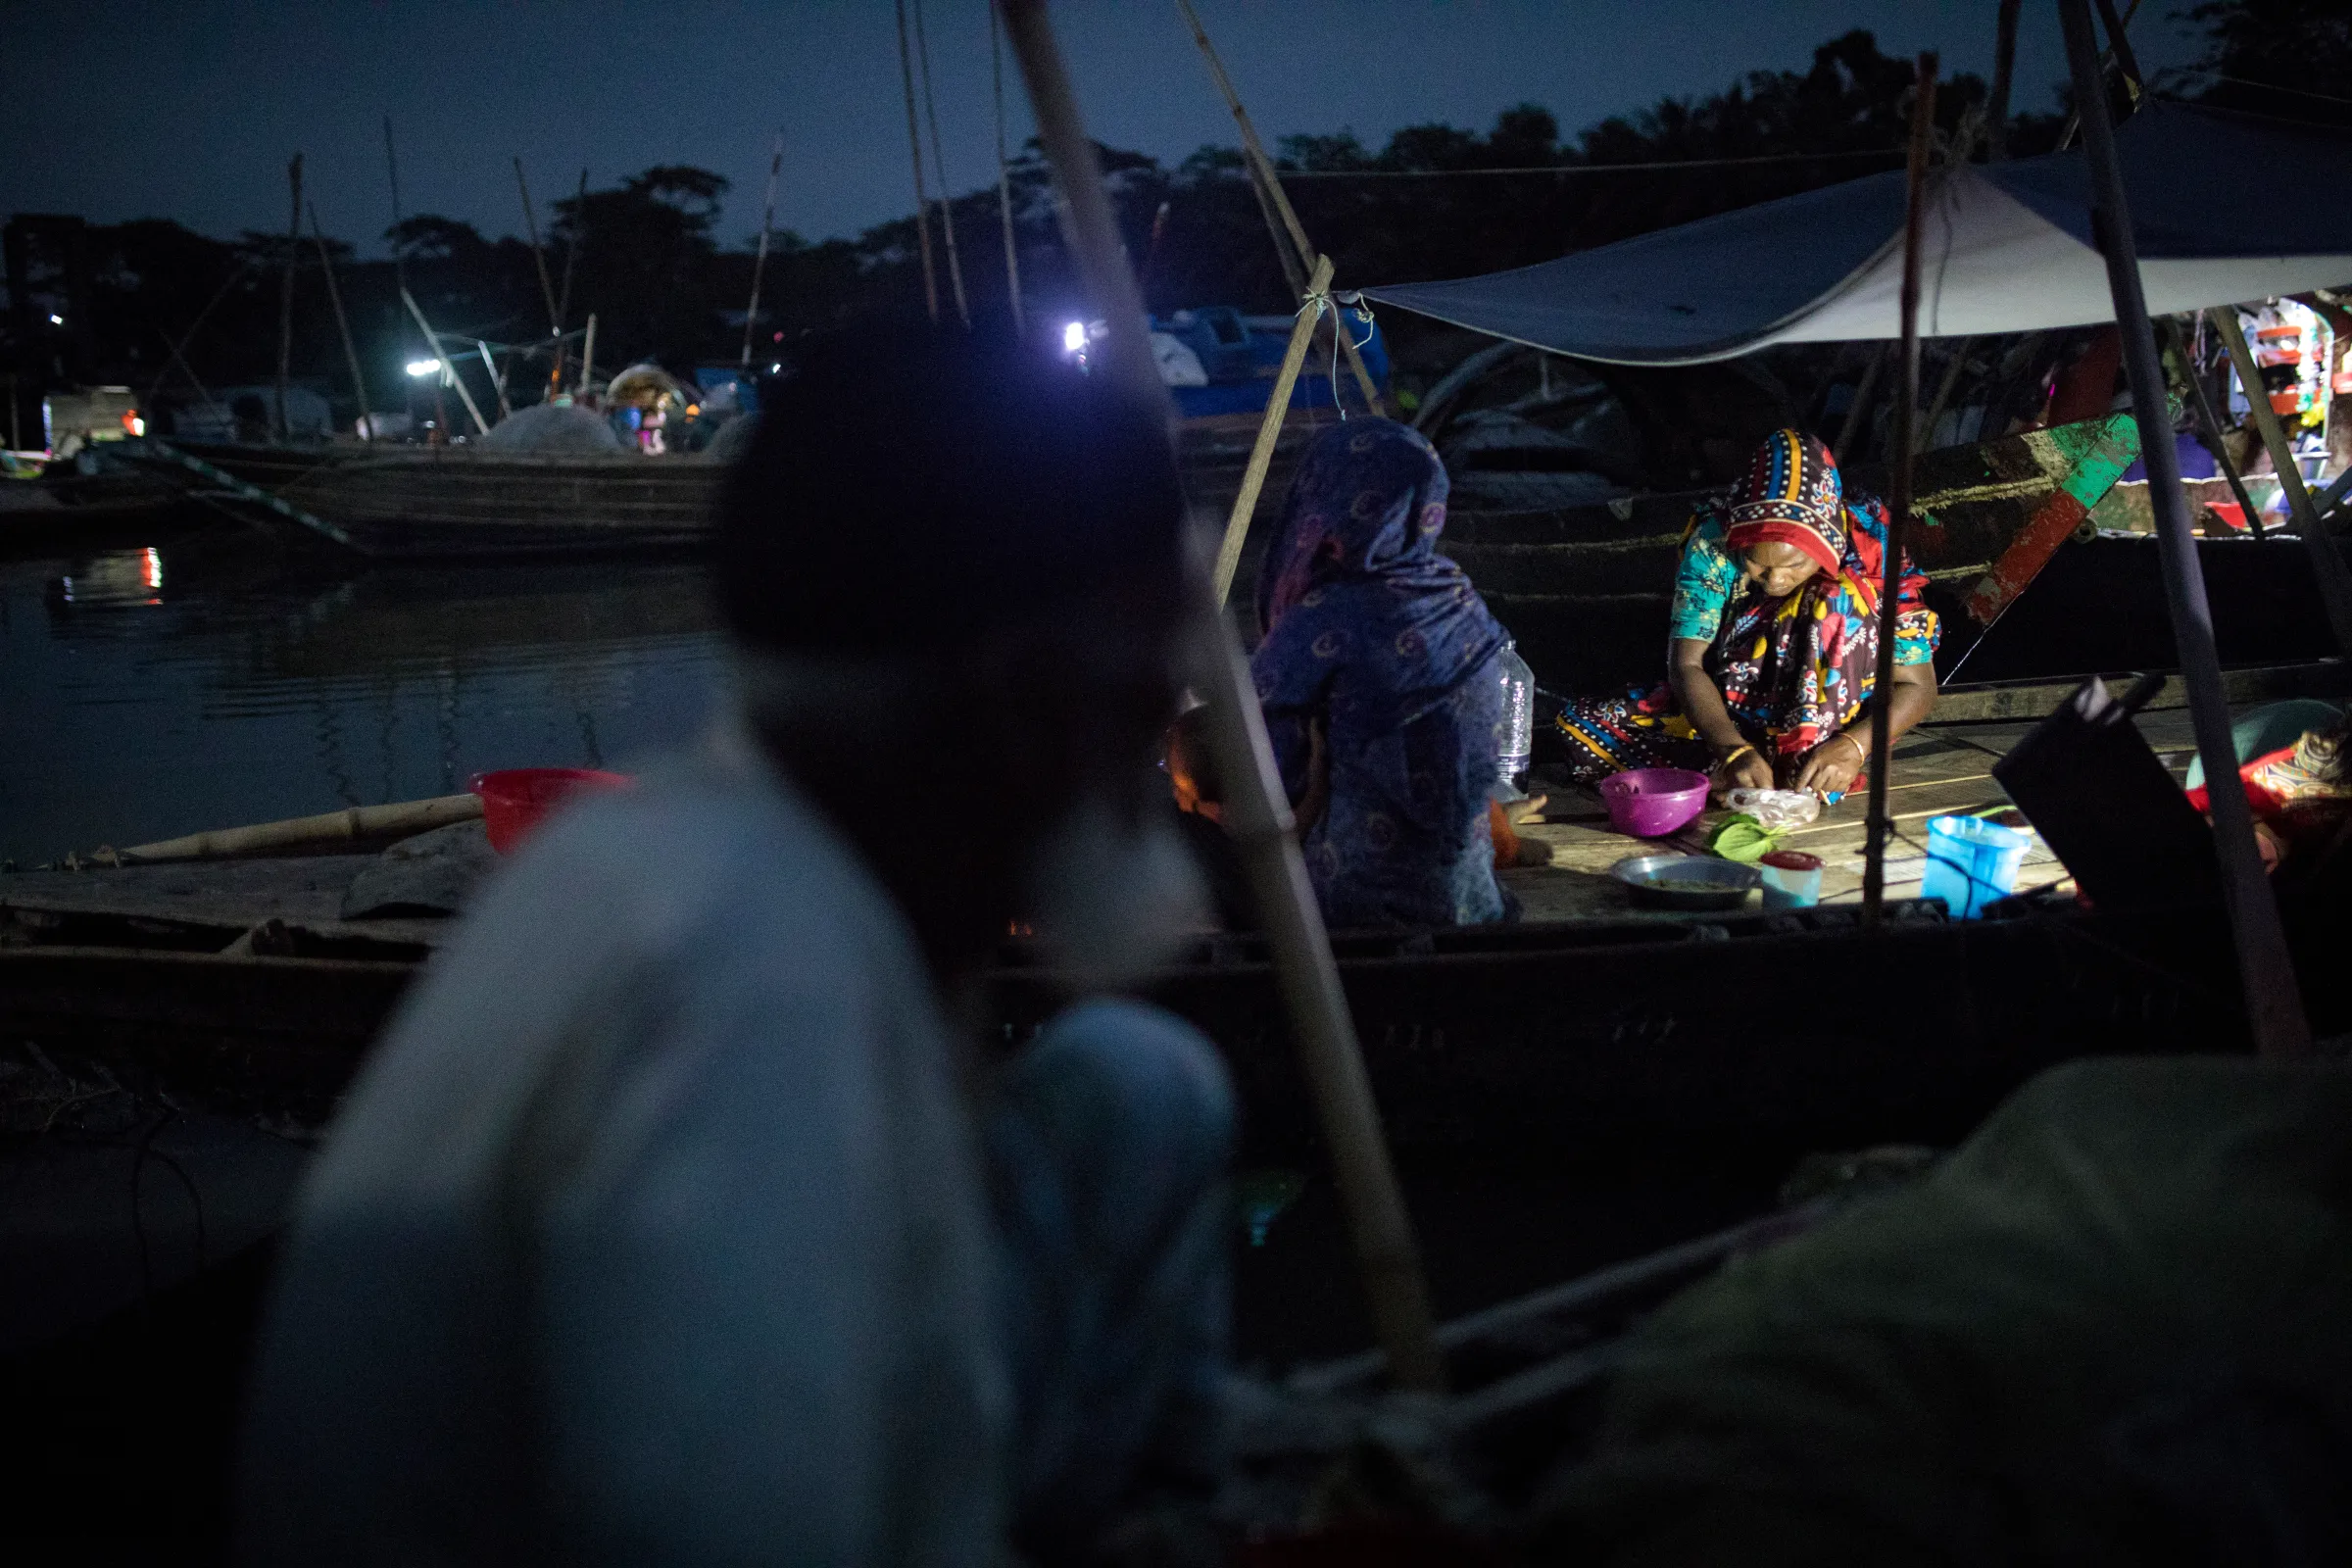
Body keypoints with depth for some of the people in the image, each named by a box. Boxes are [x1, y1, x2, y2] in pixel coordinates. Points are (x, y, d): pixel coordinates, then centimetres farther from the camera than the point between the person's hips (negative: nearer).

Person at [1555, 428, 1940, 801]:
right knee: (1577, 722, -16)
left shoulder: (1871, 554, -20)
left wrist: (1851, 746, -34)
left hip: (1827, 728, -2)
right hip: (1725, 717, 2)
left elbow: (1917, 686, -15)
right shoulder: (1714, 543, -17)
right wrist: (1734, 750, -34)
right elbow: (1686, 665, -16)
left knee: (1837, 603, -29)